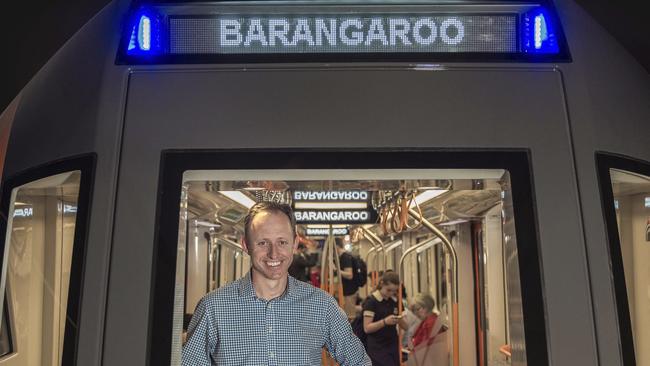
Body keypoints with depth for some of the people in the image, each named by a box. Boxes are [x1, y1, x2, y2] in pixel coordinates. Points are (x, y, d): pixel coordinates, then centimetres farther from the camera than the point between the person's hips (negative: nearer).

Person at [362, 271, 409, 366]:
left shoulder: (394, 301, 8)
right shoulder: (371, 301, -11)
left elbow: (405, 326, 11)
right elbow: (367, 328, -16)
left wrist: (400, 320, -12)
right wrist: (384, 322, -30)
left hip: (393, 345, 6)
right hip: (377, 348, -6)